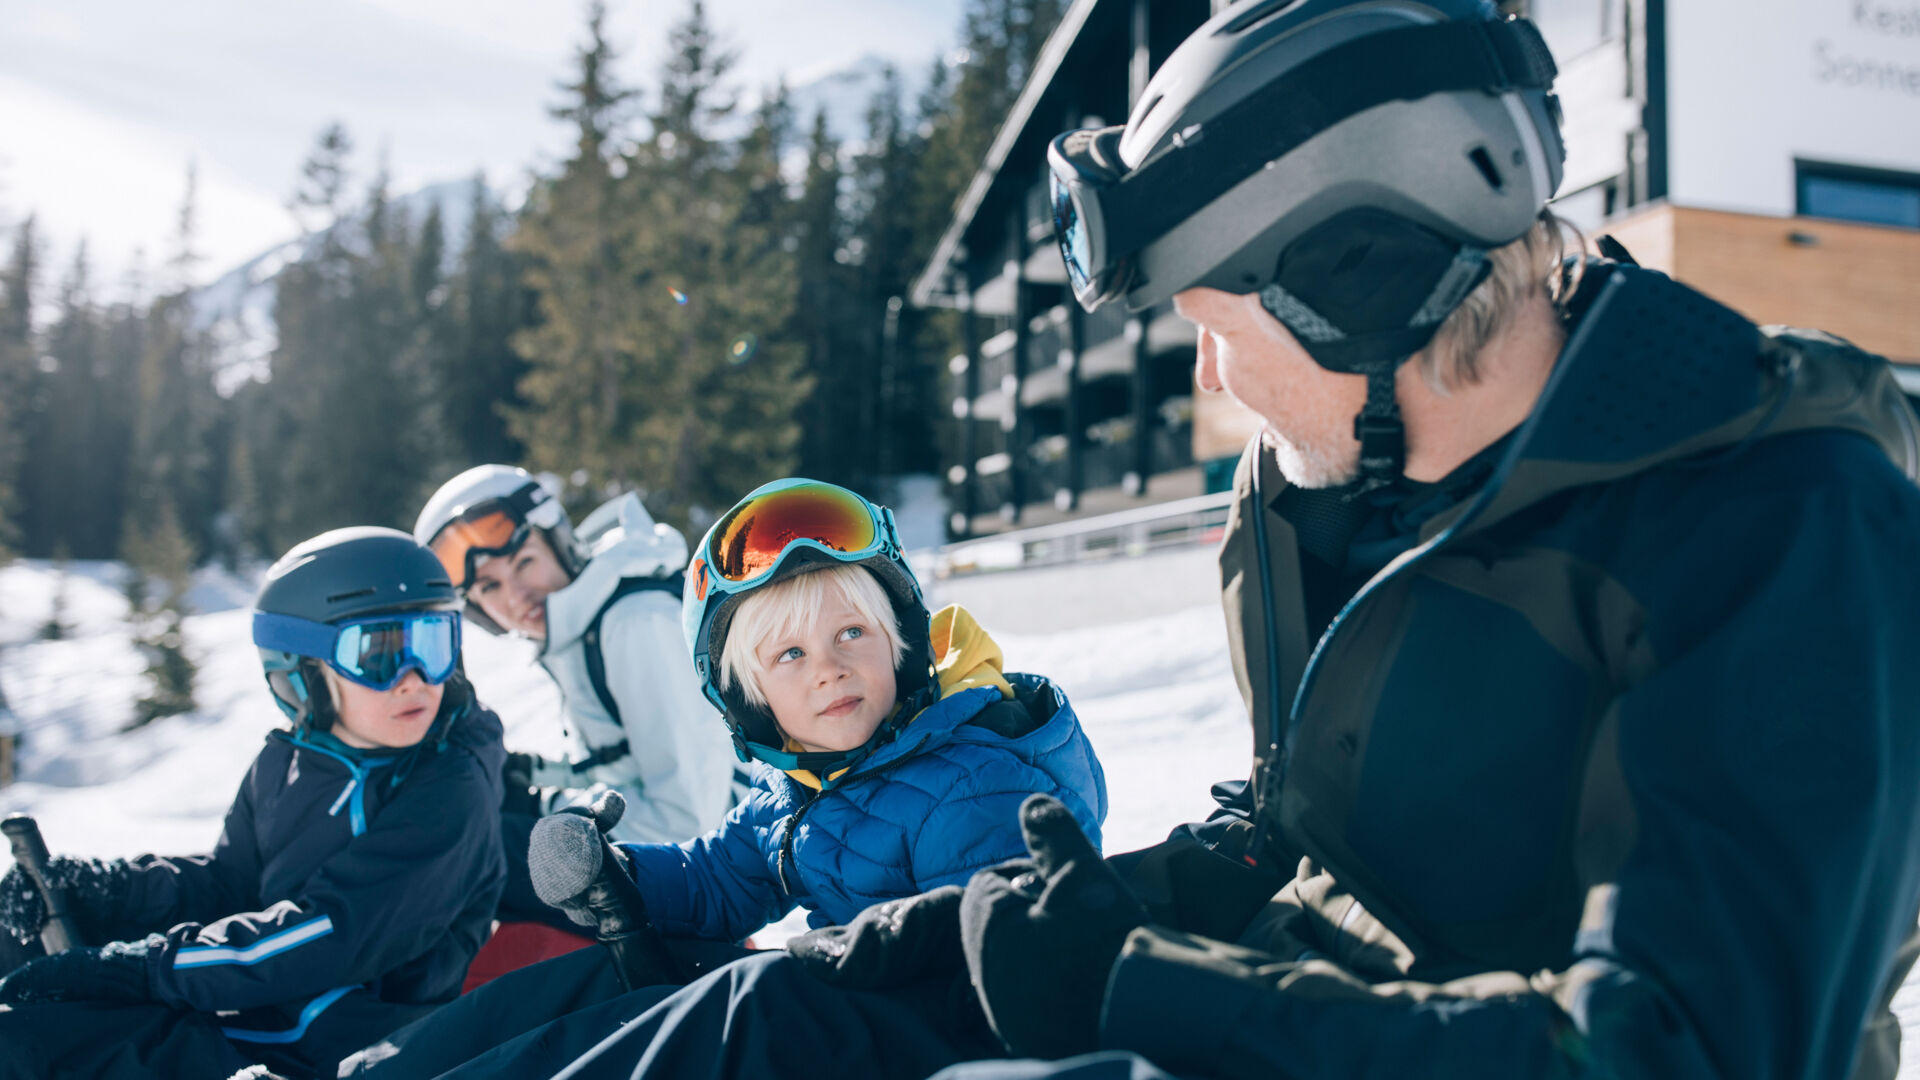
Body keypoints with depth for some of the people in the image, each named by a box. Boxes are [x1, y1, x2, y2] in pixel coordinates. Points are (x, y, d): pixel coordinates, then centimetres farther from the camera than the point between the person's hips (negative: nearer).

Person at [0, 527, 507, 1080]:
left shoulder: (452, 791, -16)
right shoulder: (284, 766, 7)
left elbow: (334, 935, -23)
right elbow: (227, 883, 18)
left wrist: (136, 967, -20)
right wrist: (90, 886, 2)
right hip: (245, 1022, 7)